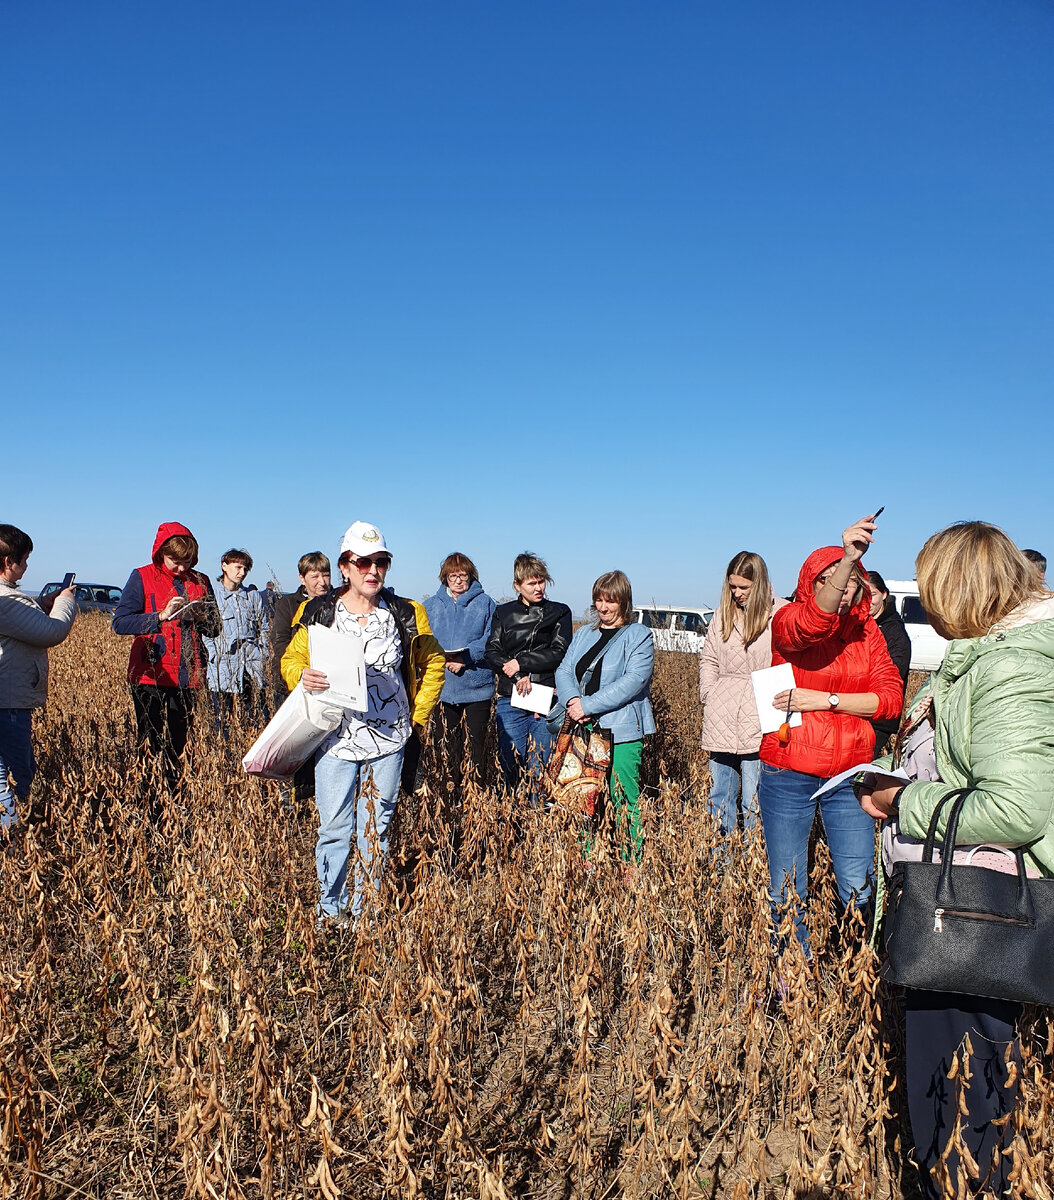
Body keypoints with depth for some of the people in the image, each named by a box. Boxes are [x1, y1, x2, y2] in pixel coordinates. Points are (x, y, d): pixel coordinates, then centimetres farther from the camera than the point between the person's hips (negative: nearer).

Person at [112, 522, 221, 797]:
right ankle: (147, 812, 8)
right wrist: (161, 616, -24)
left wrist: (201, 618, -10)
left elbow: (214, 629, 12)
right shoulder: (142, 578, -1)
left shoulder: (200, 582, 9)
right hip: (149, 677, -3)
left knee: (179, 747, 7)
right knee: (150, 746, 1)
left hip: (186, 678, 3)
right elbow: (120, 622, -12)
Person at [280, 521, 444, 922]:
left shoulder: (406, 614, 1)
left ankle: (366, 913, 22)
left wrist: (418, 716, 7)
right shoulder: (319, 612, -2)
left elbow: (433, 665, 13)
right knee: (334, 828, 1)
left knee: (376, 828, 9)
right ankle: (330, 912, 17)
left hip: (388, 739, 1)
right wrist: (302, 675, -15)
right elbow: (290, 659, 8)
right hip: (335, 737, -1)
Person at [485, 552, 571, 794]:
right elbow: (492, 652, 2)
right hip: (510, 700, 1)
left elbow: (559, 653, -4)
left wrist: (520, 662, -10)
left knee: (540, 768, 1)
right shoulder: (503, 613, 12)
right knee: (507, 765, 1)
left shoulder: (559, 612, 7)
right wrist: (517, 677, -13)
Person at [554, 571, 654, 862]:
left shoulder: (639, 636, -1)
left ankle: (632, 867, 6)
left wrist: (588, 705, -19)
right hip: (582, 730, 5)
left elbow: (633, 681, -14)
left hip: (621, 732, -5)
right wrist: (572, 700, -13)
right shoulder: (584, 634, 17)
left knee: (625, 804, -4)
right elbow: (564, 670, 9)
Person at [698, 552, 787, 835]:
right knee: (719, 795, 11)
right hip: (721, 718, 5)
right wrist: (708, 694, 7)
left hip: (760, 719, -5)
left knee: (754, 799, -3)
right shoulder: (723, 613, 11)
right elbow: (708, 658, 19)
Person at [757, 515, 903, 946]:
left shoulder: (868, 632, 7)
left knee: (859, 891, 4)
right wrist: (847, 558, -42)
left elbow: (890, 697, -3)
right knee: (787, 891, 7)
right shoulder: (787, 620, -4)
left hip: (850, 775, 3)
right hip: (788, 774, -2)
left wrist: (825, 700, -14)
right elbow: (812, 624, -30)